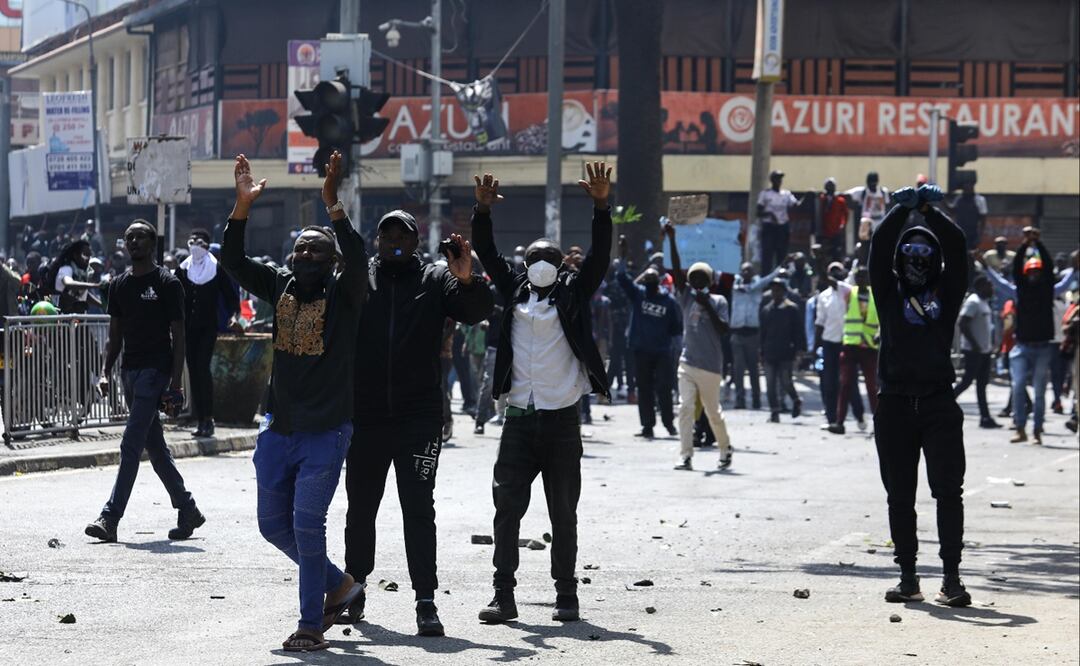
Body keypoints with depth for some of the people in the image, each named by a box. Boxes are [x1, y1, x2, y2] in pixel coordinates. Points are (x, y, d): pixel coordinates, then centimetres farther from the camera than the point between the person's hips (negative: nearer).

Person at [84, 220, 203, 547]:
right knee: (155, 447, 11)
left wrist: (175, 384, -13)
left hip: (155, 371, -7)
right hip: (130, 370, 7)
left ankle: (110, 518, -16)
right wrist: (106, 372, 3)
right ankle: (188, 511, 21)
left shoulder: (167, 283, -5)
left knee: (131, 446, -13)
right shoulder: (119, 285, 14)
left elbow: (178, 337, -7)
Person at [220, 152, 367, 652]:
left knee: (307, 524, -9)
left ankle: (312, 625, -1)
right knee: (273, 525, 12)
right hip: (279, 431, 6)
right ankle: (338, 585, 31)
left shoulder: (343, 293, -7)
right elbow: (233, 262, 0)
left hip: (325, 432, -6)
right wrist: (242, 207, -12)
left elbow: (357, 259, -27)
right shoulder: (282, 287, 7)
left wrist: (333, 205, -34)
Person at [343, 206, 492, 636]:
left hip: (419, 416, -2)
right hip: (366, 415, 2)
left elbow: (477, 311, -9)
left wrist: (466, 281, -28)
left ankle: (426, 602, -7)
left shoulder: (435, 280, 4)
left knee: (418, 508, -5)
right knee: (360, 507, 13)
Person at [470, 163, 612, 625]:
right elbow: (487, 254, 5)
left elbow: (599, 256, -6)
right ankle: (504, 595, -1)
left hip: (562, 419, -2)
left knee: (563, 514, 4)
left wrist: (601, 207, -19)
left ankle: (566, 595, 12)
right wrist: (482, 211, -10)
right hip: (519, 418, 2)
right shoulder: (514, 292, 10)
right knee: (507, 509, -3)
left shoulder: (574, 293, 4)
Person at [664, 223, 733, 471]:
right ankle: (686, 456, -11)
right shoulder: (687, 296, 6)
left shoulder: (718, 301, -1)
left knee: (712, 411, 9)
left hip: (711, 366, -2)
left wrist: (707, 306, -18)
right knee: (685, 408, -9)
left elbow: (723, 329, -12)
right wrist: (671, 240, -12)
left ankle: (725, 449, 30)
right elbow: (676, 269, -3)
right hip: (687, 362, 2)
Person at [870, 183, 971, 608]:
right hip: (895, 404, 1)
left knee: (948, 490, -7)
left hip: (938, 401, -1)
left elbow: (957, 251, 1)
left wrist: (933, 213, -2)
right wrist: (903, 210, -4)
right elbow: (879, 250, 0)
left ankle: (951, 578, -8)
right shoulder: (890, 293, 11)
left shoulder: (945, 293, 11)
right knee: (900, 495, 4)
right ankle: (908, 578, 10)